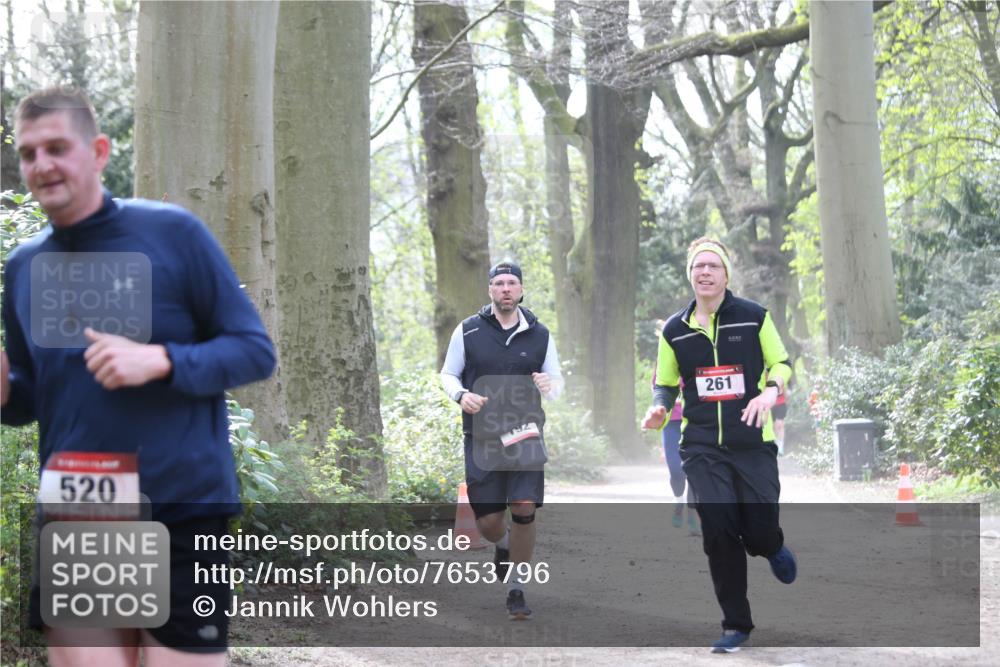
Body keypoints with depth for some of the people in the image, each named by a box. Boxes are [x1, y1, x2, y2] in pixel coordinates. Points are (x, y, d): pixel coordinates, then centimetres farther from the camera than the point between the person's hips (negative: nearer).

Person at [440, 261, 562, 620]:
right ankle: (504, 544, 38)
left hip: (526, 434, 0)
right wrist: (461, 395, -11)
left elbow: (558, 381, 12)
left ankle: (516, 590, 2)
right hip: (481, 438, 0)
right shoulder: (468, 331, 1)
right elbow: (448, 374, 10)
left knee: (524, 510, -13)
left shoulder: (539, 334, 5)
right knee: (487, 521, 0)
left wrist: (549, 385, -13)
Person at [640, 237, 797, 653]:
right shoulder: (675, 330, 6)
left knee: (759, 531, -5)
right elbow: (666, 383, 15)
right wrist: (659, 410, -6)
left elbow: (781, 363, 7)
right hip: (702, 446, 1)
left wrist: (771, 390, -14)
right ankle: (736, 624, 5)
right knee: (718, 530, -9)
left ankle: (774, 548, 37)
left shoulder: (753, 316, -1)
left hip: (752, 443, -1)